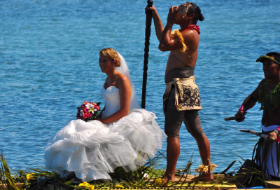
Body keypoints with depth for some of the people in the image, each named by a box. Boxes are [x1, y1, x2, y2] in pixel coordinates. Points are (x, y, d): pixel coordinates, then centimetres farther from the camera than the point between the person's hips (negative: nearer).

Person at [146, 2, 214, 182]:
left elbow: (166, 44, -23)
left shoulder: (190, 34, -12)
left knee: (172, 132, -11)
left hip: (180, 88, -11)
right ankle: (207, 171, 15)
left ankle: (170, 175, -12)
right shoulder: (184, 33, 19)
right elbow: (163, 40, 32)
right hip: (187, 87, 11)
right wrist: (155, 15, 33)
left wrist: (170, 22, -12)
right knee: (197, 131, 11)